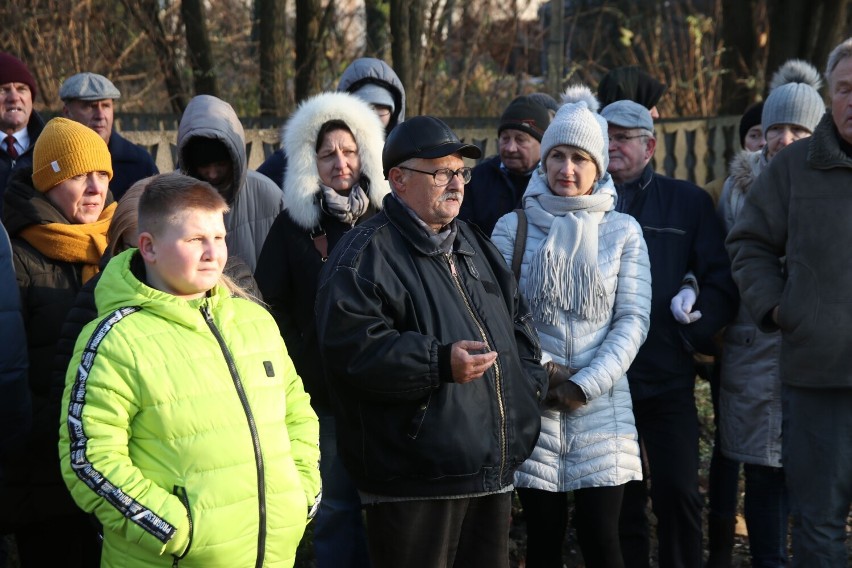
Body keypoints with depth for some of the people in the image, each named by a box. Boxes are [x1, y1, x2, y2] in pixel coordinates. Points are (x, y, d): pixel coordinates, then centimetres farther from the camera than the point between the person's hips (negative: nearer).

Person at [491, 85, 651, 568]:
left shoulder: (623, 231, 5)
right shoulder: (513, 228, 4)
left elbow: (634, 319, 0)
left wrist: (587, 384, -10)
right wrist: (540, 371, -11)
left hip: (602, 404, 0)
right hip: (533, 404, 0)